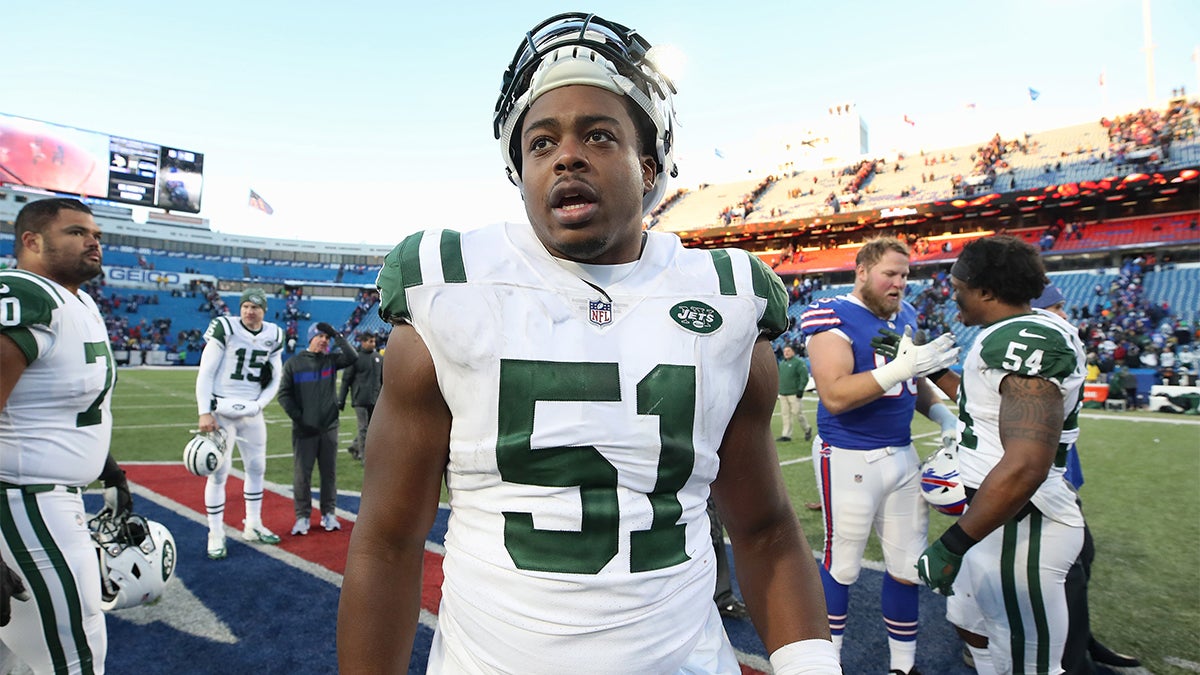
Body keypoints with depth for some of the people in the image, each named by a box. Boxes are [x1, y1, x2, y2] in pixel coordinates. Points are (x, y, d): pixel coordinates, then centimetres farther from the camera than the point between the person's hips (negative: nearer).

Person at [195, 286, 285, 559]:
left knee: (257, 468, 12)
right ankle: (216, 535, 11)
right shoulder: (225, 329, -9)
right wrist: (205, 412, -14)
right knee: (218, 473, -2)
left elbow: (274, 379, 11)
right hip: (222, 411, -5)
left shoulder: (273, 336, 5)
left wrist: (258, 405, -4)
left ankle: (253, 526, 27)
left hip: (252, 413, 5)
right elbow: (205, 374, -9)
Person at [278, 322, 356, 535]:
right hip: (304, 429, -2)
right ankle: (303, 516, 13)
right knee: (301, 474, 1)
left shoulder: (331, 360, 6)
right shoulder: (294, 363, 1)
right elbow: (284, 394, 0)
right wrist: (299, 418, -10)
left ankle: (328, 513, 19)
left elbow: (352, 357, -12)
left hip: (329, 427, 2)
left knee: (329, 472, 8)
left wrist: (336, 334, -11)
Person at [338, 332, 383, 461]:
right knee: (364, 429, -1)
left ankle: (355, 447, 31)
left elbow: (383, 379, 15)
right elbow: (346, 379, -5)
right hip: (360, 400, -5)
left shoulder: (379, 357, 9)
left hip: (375, 400, 5)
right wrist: (341, 400, -6)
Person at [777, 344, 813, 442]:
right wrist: (779, 389, 19)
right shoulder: (781, 363, 18)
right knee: (785, 415, 5)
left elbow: (804, 377, -11)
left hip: (794, 394, -7)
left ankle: (807, 429, 17)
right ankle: (786, 435, 7)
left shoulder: (798, 362, -6)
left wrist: (801, 389, -16)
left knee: (797, 412, -5)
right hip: (782, 394, 7)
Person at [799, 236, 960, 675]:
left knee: (908, 565, 13)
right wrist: (902, 367, -28)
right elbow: (834, 396, -24)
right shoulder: (833, 317, -14)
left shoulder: (904, 315, 10)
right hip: (849, 458, -7)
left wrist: (943, 415, 4)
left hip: (902, 454, 7)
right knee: (842, 565, 6)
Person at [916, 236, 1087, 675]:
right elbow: (986, 401, 26)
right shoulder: (1024, 333, 8)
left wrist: (952, 545, -30)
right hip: (1000, 518, 10)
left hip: (1020, 527, -10)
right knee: (972, 624, 25)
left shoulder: (1027, 341, -24)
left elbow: (1025, 466, -33)